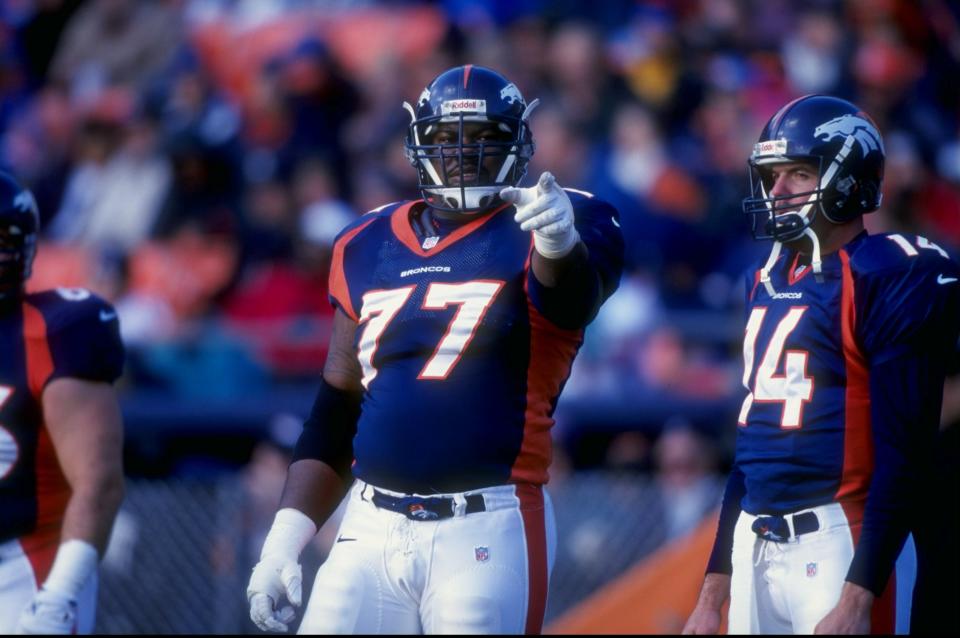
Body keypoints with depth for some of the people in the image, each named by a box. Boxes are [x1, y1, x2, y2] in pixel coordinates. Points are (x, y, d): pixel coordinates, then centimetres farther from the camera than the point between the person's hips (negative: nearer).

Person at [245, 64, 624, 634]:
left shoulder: (534, 235, -2)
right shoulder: (368, 249, 13)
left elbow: (577, 291, -27)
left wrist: (558, 243, -50)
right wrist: (285, 539, 12)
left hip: (487, 535, -5)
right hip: (372, 531, 5)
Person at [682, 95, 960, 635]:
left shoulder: (887, 281, -10)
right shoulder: (770, 281, 15)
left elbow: (903, 454, -14)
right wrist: (714, 591, 20)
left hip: (836, 545, -8)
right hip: (754, 546, 8)